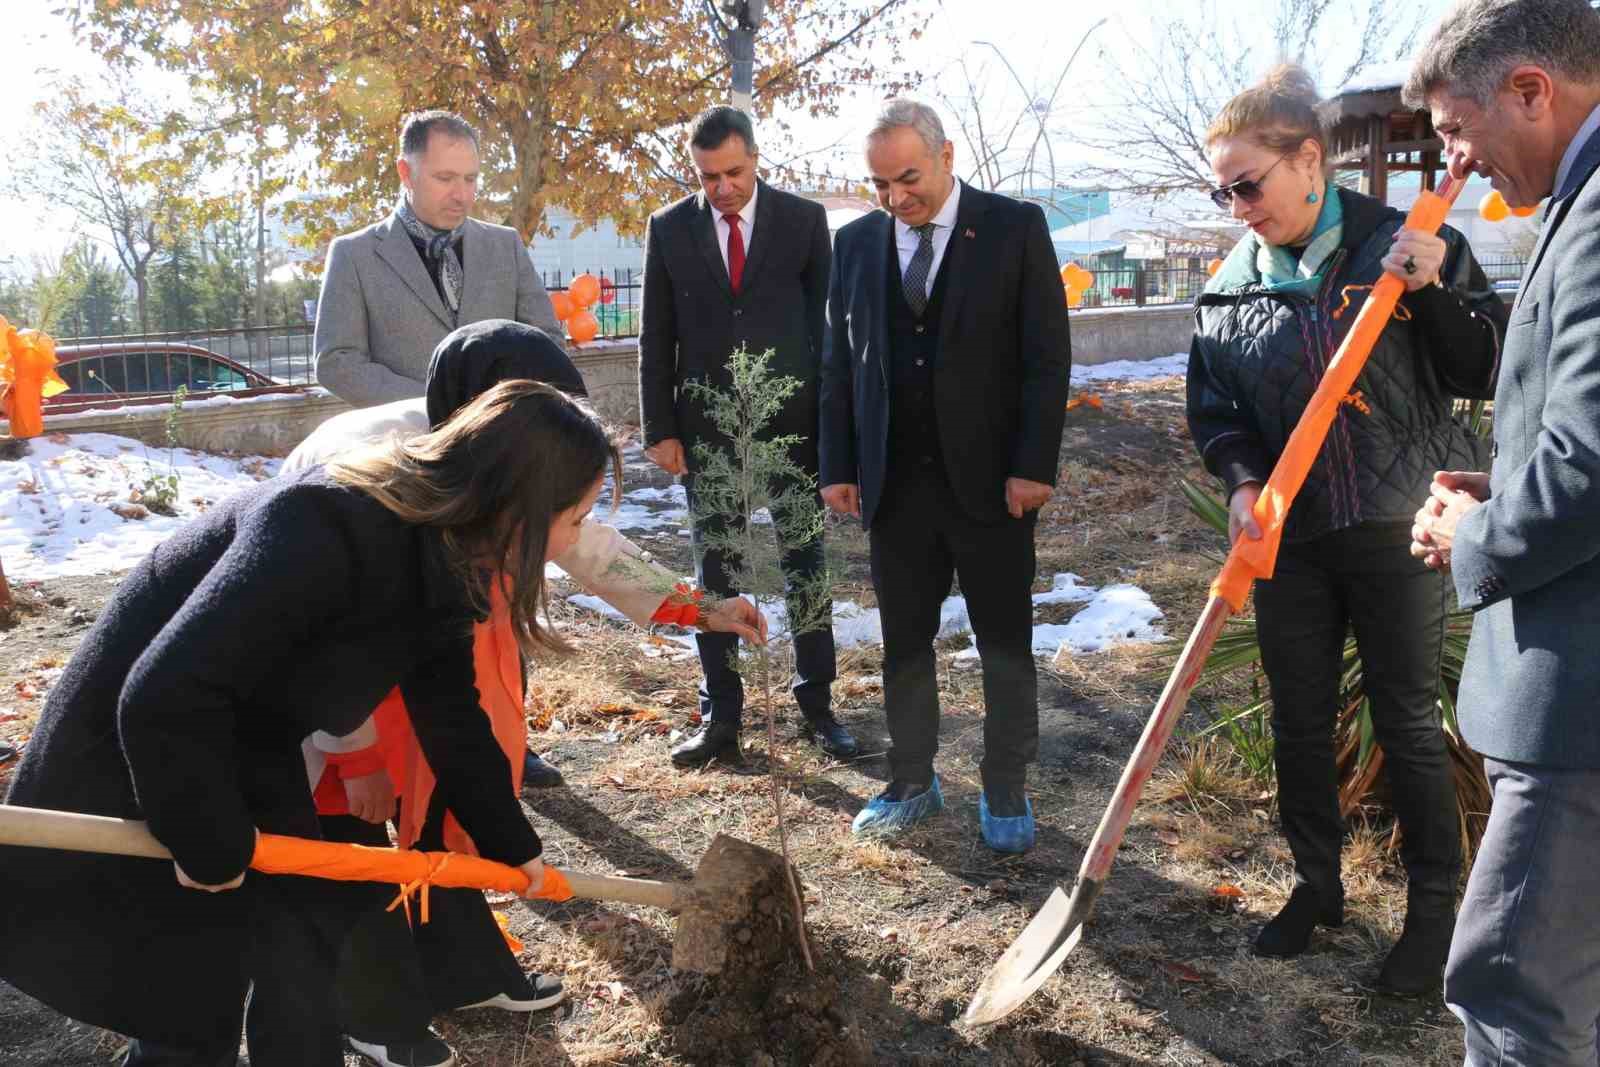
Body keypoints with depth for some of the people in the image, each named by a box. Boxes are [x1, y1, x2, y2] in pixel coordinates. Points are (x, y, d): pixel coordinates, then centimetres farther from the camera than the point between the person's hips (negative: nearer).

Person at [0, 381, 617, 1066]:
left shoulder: (438, 560, -6)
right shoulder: (323, 528, -36)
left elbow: (451, 720, 8)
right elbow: (165, 701, -37)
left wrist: (510, 842, 17)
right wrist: (209, 845, -23)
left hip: (243, 769, 8)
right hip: (121, 772, -8)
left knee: (312, 929, 14)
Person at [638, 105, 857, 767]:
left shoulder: (804, 219, 0)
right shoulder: (669, 228, 3)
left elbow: (826, 320, 3)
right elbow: (656, 337, 4)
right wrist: (659, 429, -1)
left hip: (793, 418, -1)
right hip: (707, 426, 1)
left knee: (804, 566, 7)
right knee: (713, 574, 6)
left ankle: (817, 703, 20)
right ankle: (720, 717, 16)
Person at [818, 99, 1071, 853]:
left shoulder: (1015, 228, -3)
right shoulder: (856, 243, 7)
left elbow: (1047, 356, -6)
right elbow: (839, 363, 9)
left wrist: (1033, 465, -12)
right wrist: (837, 467, 3)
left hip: (989, 479, -3)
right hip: (894, 482, 3)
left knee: (1006, 646, 7)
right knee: (904, 643, 11)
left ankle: (1007, 792, 21)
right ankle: (912, 783, 25)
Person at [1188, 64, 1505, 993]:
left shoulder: (1401, 244, -6)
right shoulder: (1231, 285, 3)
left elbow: (1486, 373, -4)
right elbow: (1213, 409, 7)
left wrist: (1437, 287, -20)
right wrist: (1243, 481, -11)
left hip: (1397, 529, -3)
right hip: (1289, 535, 4)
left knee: (1409, 722, 6)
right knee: (1298, 721, 12)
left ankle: (1434, 906, 25)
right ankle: (1318, 885, 32)